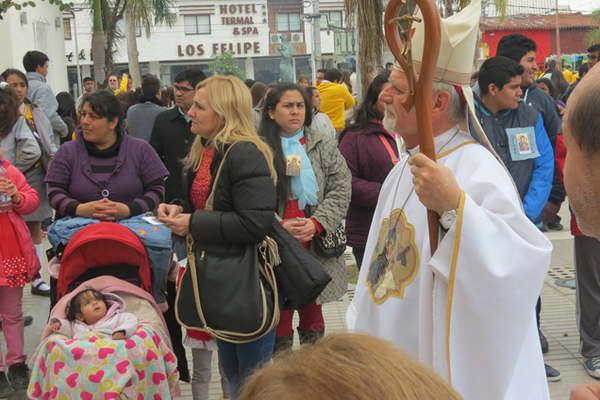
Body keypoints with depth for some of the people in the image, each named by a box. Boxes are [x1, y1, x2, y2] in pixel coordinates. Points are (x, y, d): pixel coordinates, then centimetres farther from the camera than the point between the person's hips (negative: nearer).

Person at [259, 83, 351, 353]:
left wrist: (317, 223, -13)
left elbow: (341, 190, 0)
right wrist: (278, 226, -19)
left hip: (315, 248, 3)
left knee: (312, 320, 16)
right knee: (279, 319, 6)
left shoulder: (325, 146, 7)